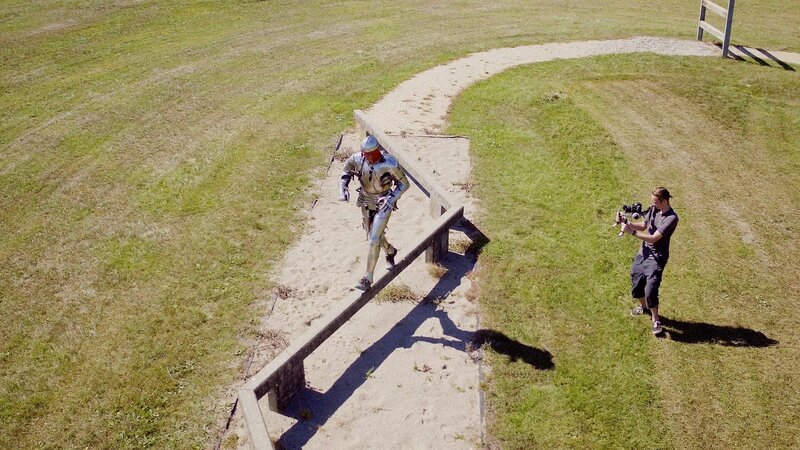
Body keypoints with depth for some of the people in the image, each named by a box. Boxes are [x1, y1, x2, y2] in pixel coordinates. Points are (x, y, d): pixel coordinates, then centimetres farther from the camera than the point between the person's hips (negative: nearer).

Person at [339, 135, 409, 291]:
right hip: (366, 203, 5)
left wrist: (391, 199, -27)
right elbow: (346, 173, 2)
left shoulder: (390, 164, -27)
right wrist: (343, 189, -16)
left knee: (373, 240, -11)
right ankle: (390, 251, 54)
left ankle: (368, 278, -1)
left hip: (383, 204, -5)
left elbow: (404, 184, -14)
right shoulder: (357, 159, -16)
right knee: (372, 237, 21)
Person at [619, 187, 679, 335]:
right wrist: (627, 222, -7)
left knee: (650, 291, -13)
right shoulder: (654, 209, -1)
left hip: (656, 258, -7)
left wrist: (632, 231, -30)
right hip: (643, 253, 7)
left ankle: (655, 320, 9)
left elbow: (653, 238, -28)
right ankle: (644, 308, 45)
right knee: (636, 285, 16)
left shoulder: (671, 218, -24)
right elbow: (644, 226, 10)